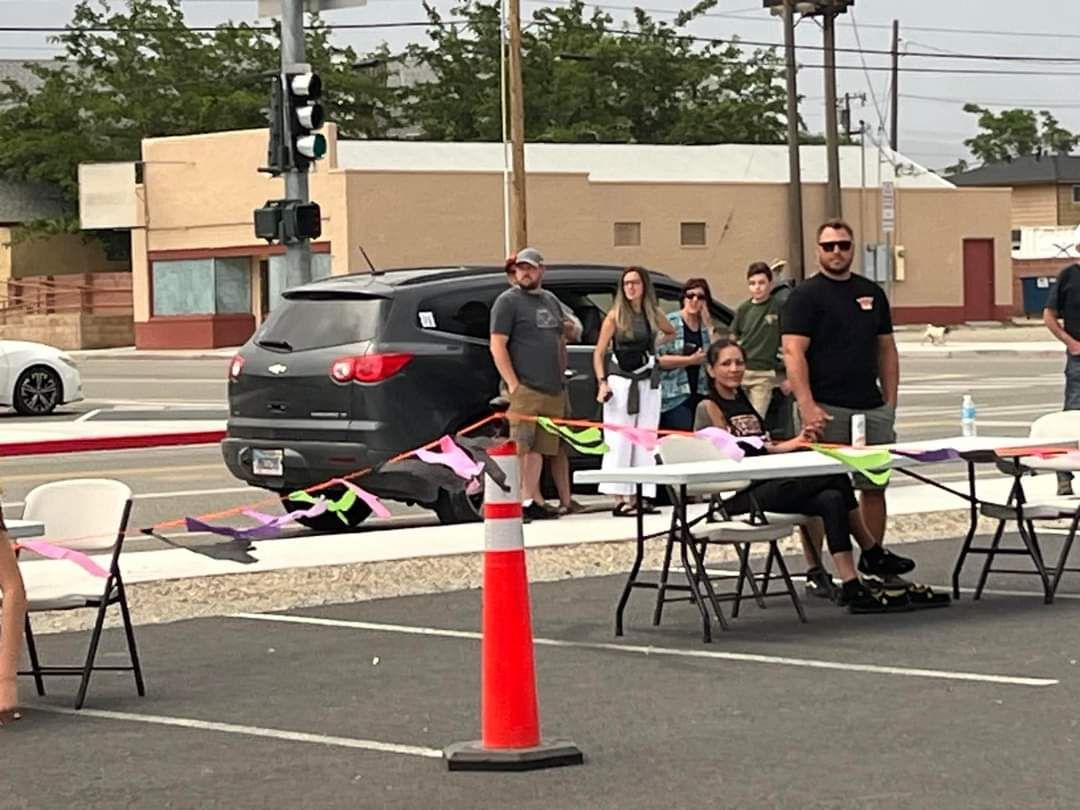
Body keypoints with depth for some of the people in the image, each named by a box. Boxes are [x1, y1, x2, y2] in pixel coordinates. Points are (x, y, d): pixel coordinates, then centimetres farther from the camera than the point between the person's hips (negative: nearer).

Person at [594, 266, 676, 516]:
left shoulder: (654, 314, 6)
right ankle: (620, 499, -6)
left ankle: (640, 498, 7)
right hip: (620, 381, -4)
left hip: (648, 382, 4)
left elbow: (671, 333, 27)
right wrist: (602, 382, -13)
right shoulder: (615, 316, -3)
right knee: (620, 440, -5)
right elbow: (599, 353, -2)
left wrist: (656, 344, 9)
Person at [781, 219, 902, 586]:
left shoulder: (871, 293, 16)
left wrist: (890, 401, 10)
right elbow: (793, 353, -11)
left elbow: (886, 349, 19)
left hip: (872, 408, 6)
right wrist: (807, 405, -21)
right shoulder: (805, 295, -2)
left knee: (874, 486, 7)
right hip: (827, 410, -6)